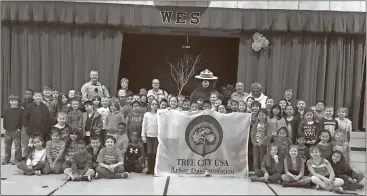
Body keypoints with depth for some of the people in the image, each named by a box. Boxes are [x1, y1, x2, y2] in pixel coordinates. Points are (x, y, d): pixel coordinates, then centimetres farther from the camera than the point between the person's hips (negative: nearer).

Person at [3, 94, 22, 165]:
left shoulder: (20, 110, -3)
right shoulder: (7, 110, 7)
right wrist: (5, 128, 2)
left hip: (16, 131, -4)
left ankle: (17, 159, 8)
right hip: (8, 131, 4)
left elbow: (21, 120, -4)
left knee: (17, 145, 0)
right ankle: (6, 159, 21)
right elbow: (4, 120, 9)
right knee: (7, 146, 11)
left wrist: (19, 128, -9)